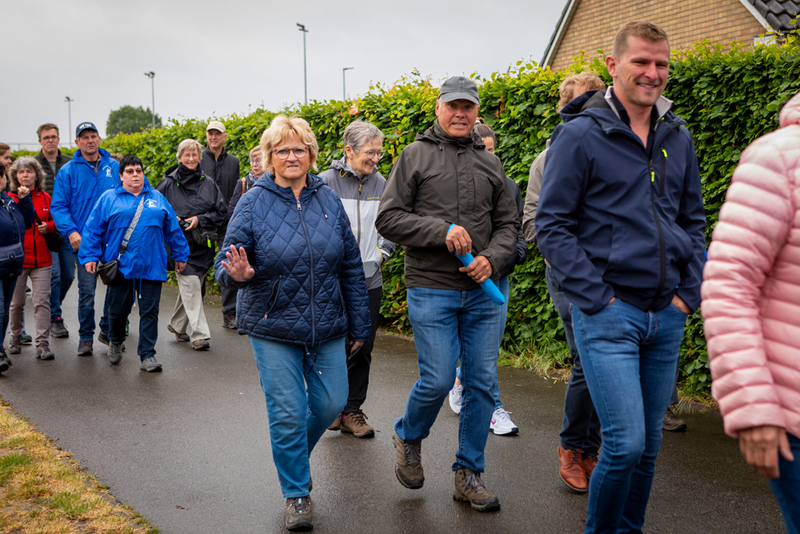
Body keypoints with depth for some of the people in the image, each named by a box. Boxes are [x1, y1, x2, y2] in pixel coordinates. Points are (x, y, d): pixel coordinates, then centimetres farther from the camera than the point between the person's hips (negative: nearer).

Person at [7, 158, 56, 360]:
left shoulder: (45, 198, 9)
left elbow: (55, 221, 19)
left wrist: (48, 226, -4)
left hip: (41, 260, 1)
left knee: (42, 301, -5)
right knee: (16, 302, 7)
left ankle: (43, 345, -3)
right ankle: (15, 339, 28)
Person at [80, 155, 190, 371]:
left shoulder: (157, 198, 13)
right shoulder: (108, 199, 6)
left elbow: (173, 229, 17)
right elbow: (93, 230, 3)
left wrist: (180, 255, 17)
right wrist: (90, 256, -4)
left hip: (151, 267, 1)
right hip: (120, 266, -1)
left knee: (149, 311, 0)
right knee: (118, 310, 9)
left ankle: (147, 355, 8)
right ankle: (115, 342, 38)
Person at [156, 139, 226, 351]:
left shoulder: (208, 184, 7)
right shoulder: (168, 183, 2)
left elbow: (221, 211, 5)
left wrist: (199, 219, -8)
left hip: (202, 244, 3)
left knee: (193, 286, 11)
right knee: (190, 285, -12)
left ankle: (178, 325, 32)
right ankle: (199, 334, -11)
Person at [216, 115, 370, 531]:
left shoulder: (328, 200, 2)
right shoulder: (254, 202, -6)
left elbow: (351, 267, 7)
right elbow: (226, 260, -8)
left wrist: (359, 324, 8)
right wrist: (236, 273, -33)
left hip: (326, 327, 3)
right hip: (273, 328, -3)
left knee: (331, 403, 9)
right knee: (288, 412, 2)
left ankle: (295, 455, 40)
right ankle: (296, 493, 22)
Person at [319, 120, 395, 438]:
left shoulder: (380, 184, 8)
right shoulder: (327, 182, -6)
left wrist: (381, 253, 3)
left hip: (370, 280, 4)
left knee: (363, 349, 8)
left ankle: (352, 411, 21)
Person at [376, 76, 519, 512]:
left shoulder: (490, 163, 13)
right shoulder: (414, 156, 2)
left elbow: (508, 223, 13)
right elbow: (388, 219, -4)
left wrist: (492, 258, -7)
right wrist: (442, 231, -16)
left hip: (483, 292, 4)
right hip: (431, 291, -4)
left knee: (482, 382, 5)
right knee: (438, 380, -6)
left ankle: (468, 473, 19)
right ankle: (408, 436, 27)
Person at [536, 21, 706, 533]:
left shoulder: (678, 137, 10)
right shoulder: (580, 134, -7)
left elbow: (694, 221, 17)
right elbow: (552, 225, -9)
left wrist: (690, 291, 6)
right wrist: (598, 298, -12)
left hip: (667, 316, 6)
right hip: (608, 316, -5)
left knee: (649, 443, 13)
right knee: (626, 444, -8)